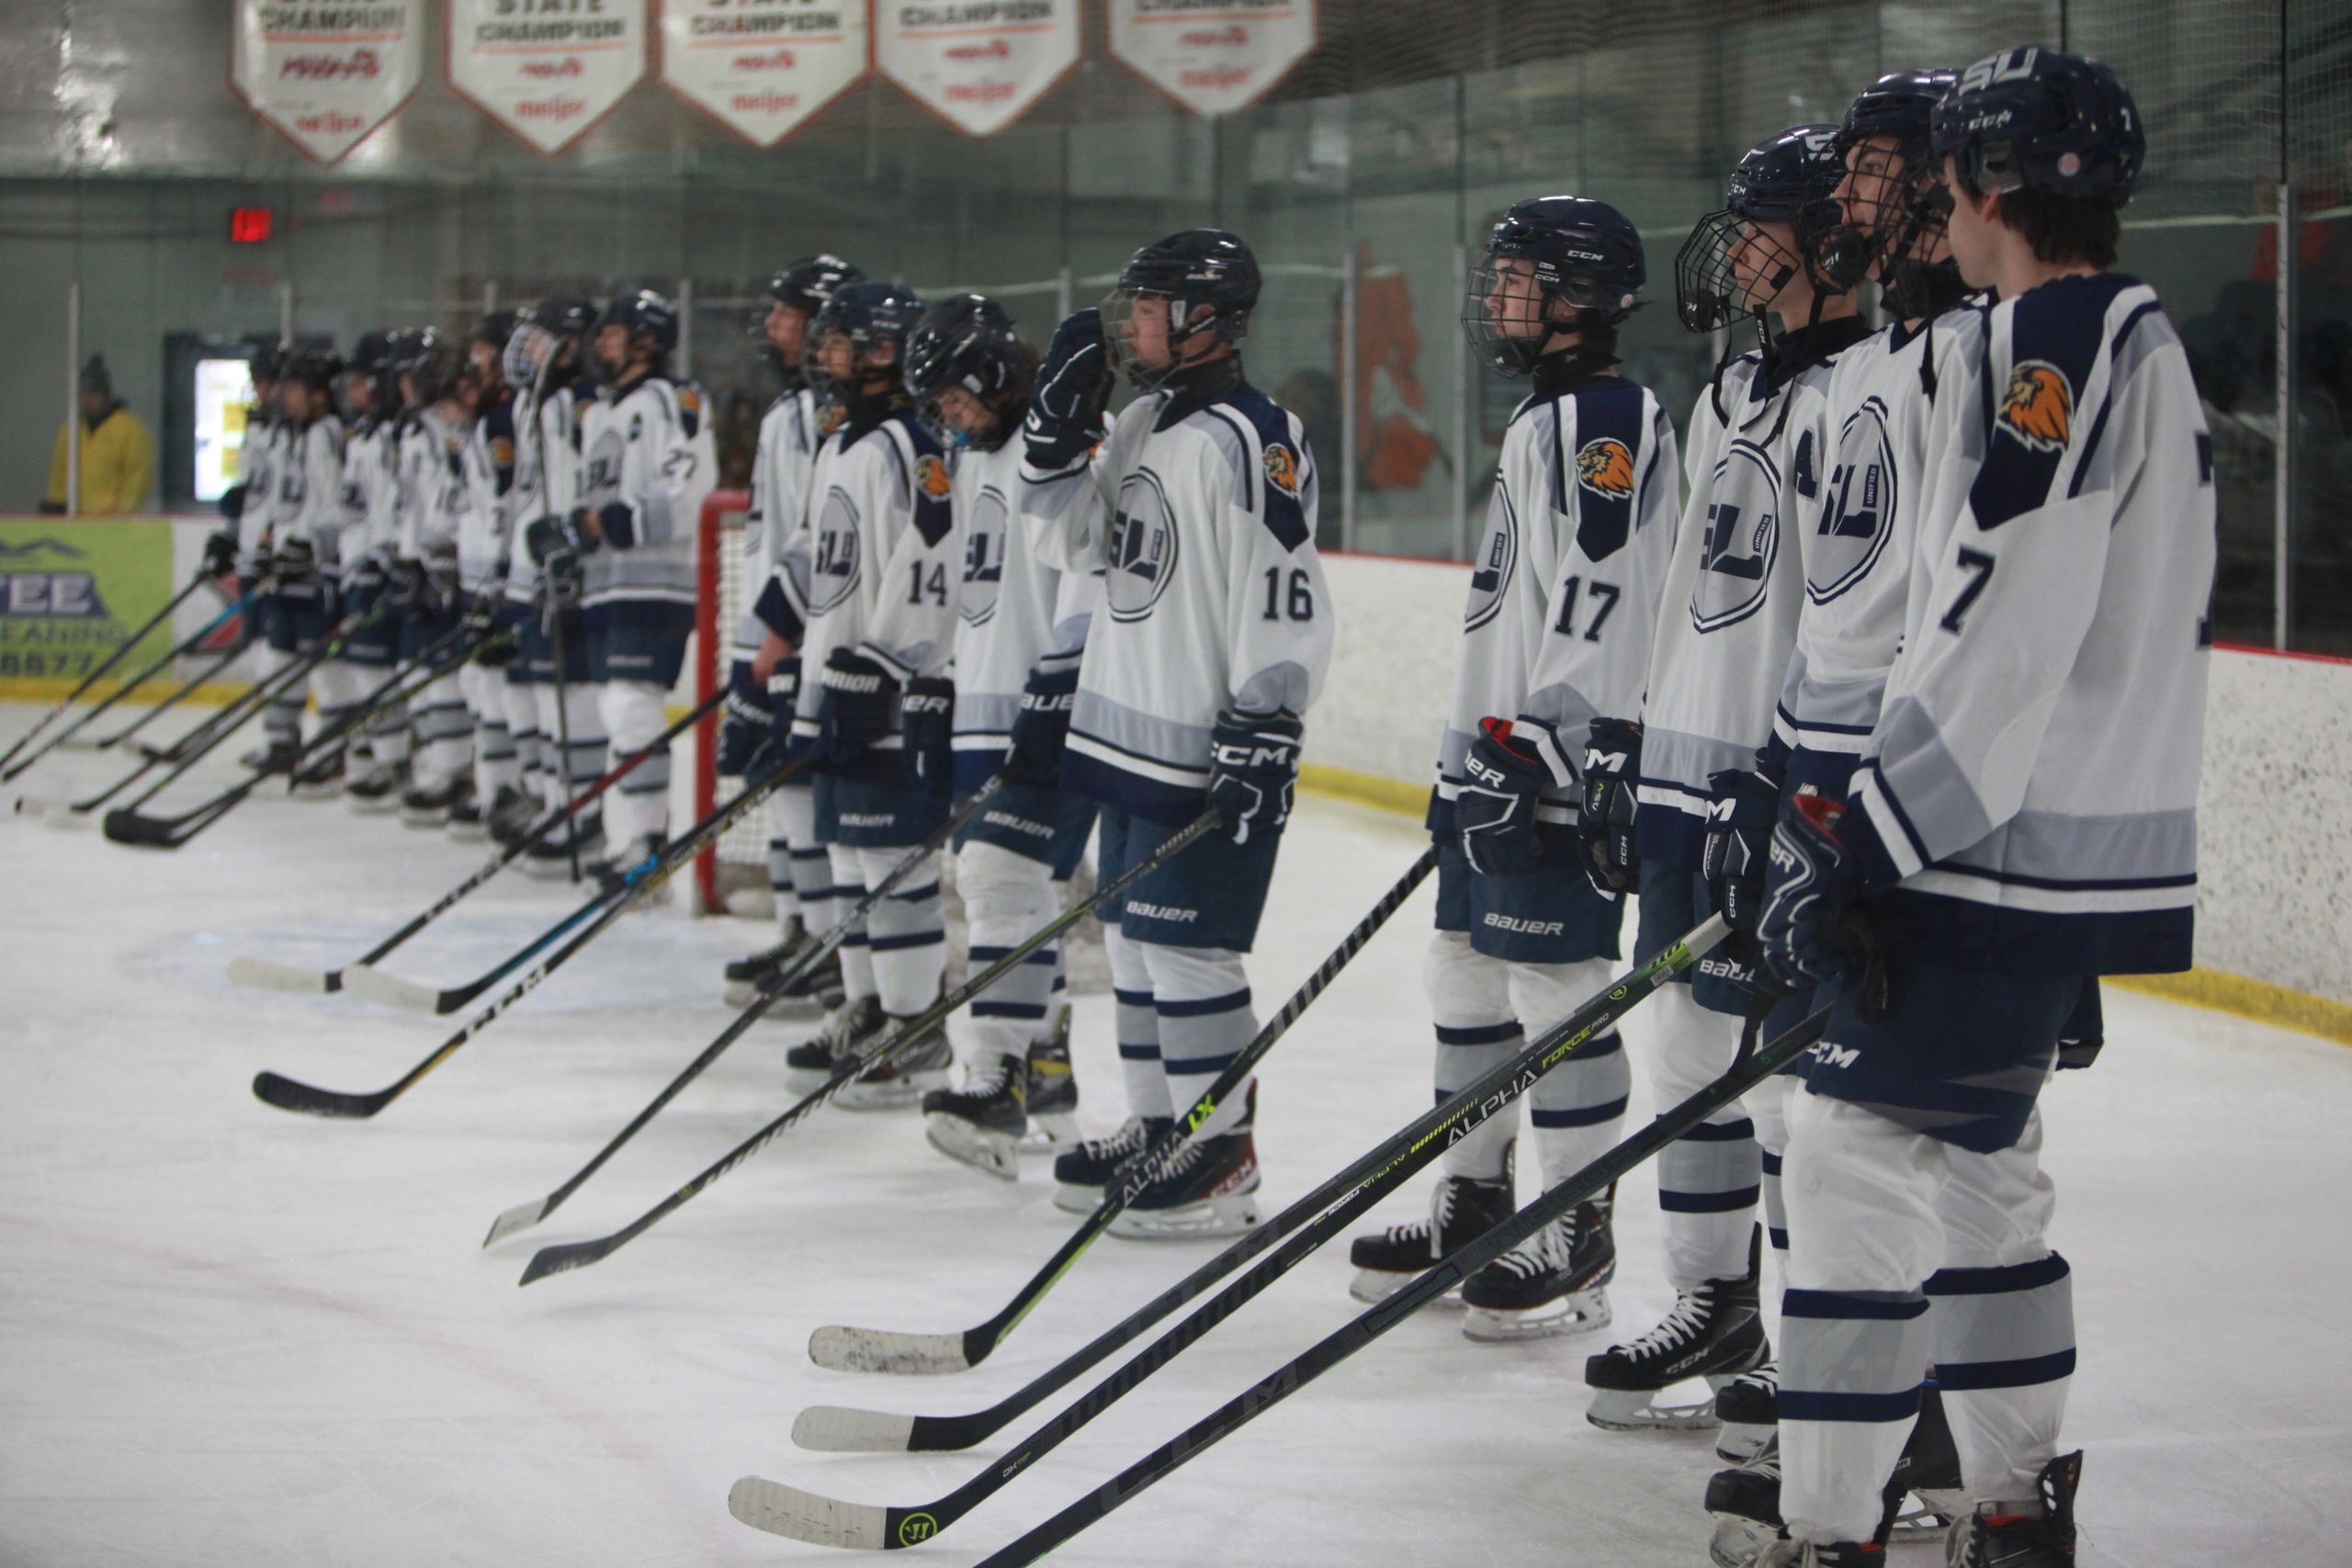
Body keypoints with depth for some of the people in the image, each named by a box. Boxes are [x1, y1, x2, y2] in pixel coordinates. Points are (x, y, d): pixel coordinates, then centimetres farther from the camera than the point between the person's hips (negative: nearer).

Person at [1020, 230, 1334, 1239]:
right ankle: (1156, 1126, 27)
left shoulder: (1251, 439, -16)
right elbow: (1067, 541, 19)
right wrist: (1058, 425, 7)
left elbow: (1287, 600, -20)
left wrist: (1264, 740, -23)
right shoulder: (1143, 425, 13)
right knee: (1132, 938, 16)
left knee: (1186, 947, -7)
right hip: (1129, 732, 10)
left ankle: (1224, 1158, 1)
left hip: (1207, 755, -10)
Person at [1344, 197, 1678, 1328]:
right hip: (1491, 762, 11)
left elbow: (1598, 607, -22)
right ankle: (1473, 1205, 25)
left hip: (1559, 773, -11)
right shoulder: (1540, 420, 20)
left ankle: (1578, 1236, -2)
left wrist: (1530, 749, -24)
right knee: (1465, 973, 15)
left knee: (1558, 989, -7)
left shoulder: (1607, 421, -13)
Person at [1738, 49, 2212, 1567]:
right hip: (2080, 854, 10)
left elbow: (2001, 630, -23)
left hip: (2008, 857, -10)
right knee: (1979, 1157, 19)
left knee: (1863, 1147, -9)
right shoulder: (2144, 347, 18)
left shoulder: (2041, 343, -14)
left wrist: (1863, 842, -22)